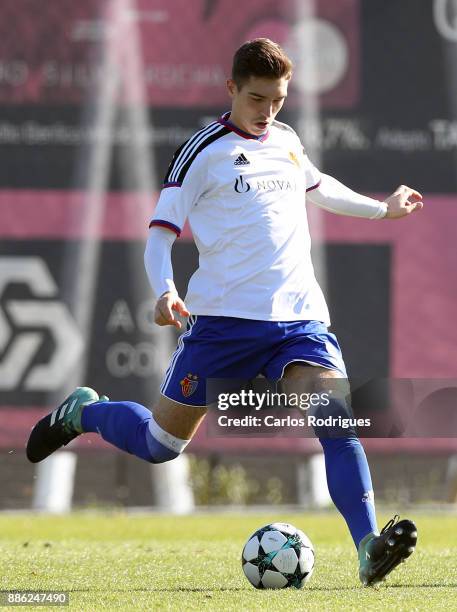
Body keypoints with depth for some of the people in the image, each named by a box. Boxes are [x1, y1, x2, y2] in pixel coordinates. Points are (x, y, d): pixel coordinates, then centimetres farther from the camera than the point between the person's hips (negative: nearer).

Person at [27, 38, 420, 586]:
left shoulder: (287, 142, 15)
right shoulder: (203, 151, -2)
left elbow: (318, 187, 39)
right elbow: (161, 230, -3)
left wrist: (381, 208, 48)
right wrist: (165, 291, -20)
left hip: (299, 316, 4)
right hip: (224, 316, -4)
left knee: (337, 417, -21)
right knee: (160, 445, 4)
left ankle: (368, 549, -29)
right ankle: (81, 413, 34)